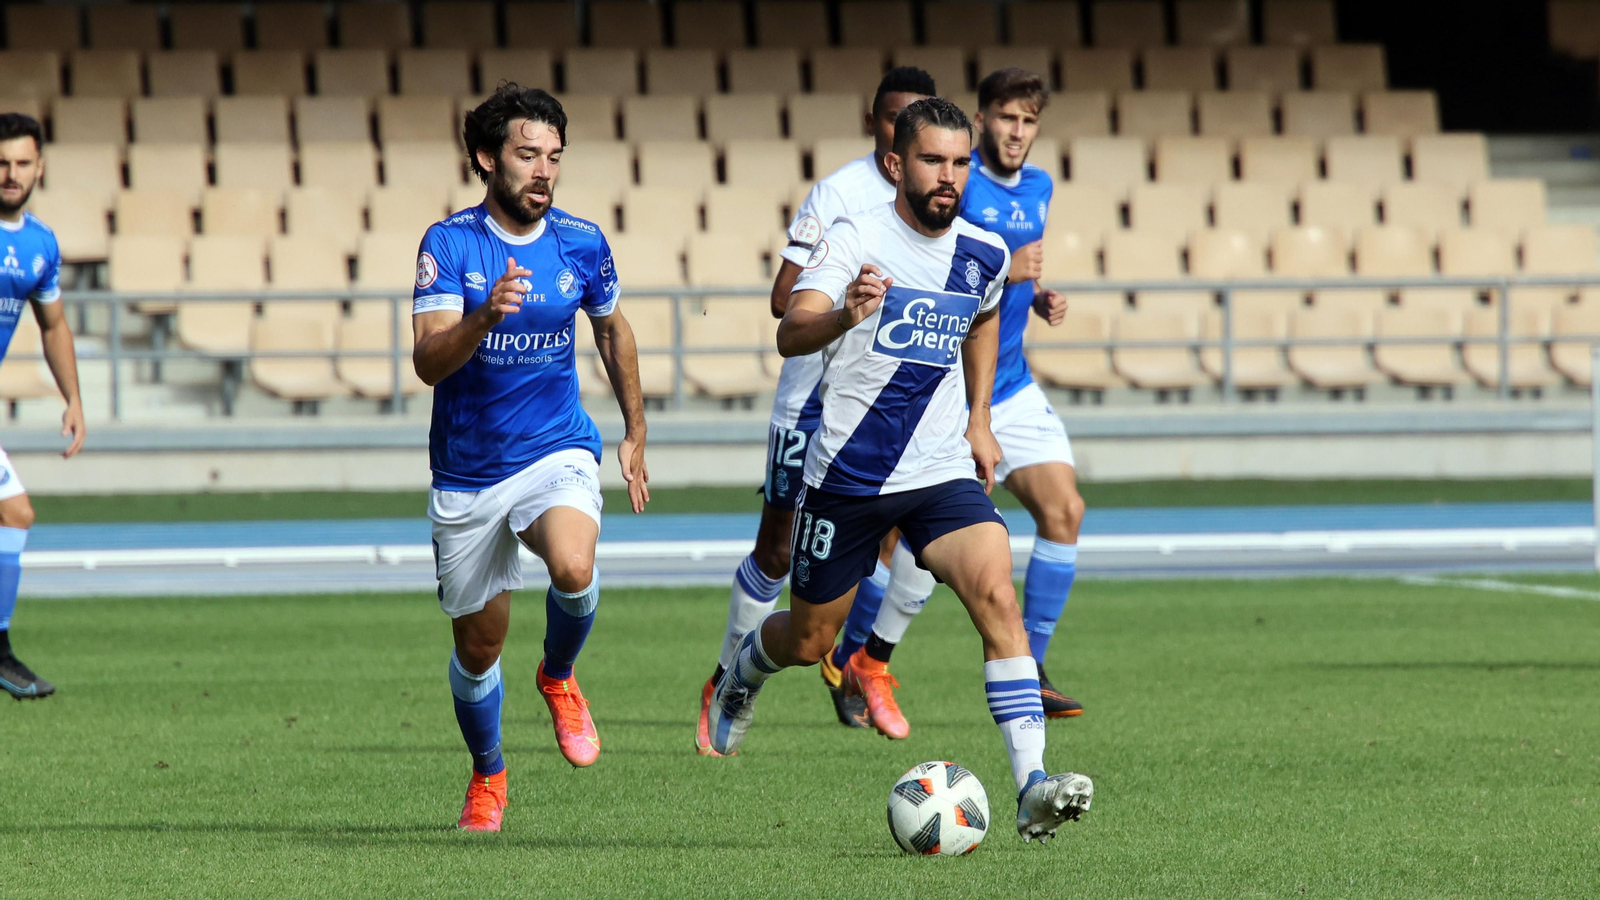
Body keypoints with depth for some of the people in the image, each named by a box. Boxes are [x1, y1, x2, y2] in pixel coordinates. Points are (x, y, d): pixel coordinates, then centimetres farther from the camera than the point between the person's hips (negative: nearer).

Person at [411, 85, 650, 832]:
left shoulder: (581, 244, -2)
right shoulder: (450, 244, -11)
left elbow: (612, 329, 18)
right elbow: (429, 362, -20)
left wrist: (636, 433, 21)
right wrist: (484, 316, -38)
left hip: (557, 454, 0)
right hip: (467, 471, 0)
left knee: (573, 568, -31)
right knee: (477, 643, 9)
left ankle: (559, 677, 2)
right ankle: (487, 776, 37)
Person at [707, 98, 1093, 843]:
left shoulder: (985, 254, 2)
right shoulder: (856, 238, -14)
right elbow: (790, 333, -30)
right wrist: (843, 315, -52)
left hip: (943, 473, 3)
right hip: (846, 473, -3)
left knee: (996, 592, -23)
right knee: (808, 641, 12)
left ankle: (1032, 785, -29)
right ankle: (744, 669, 51)